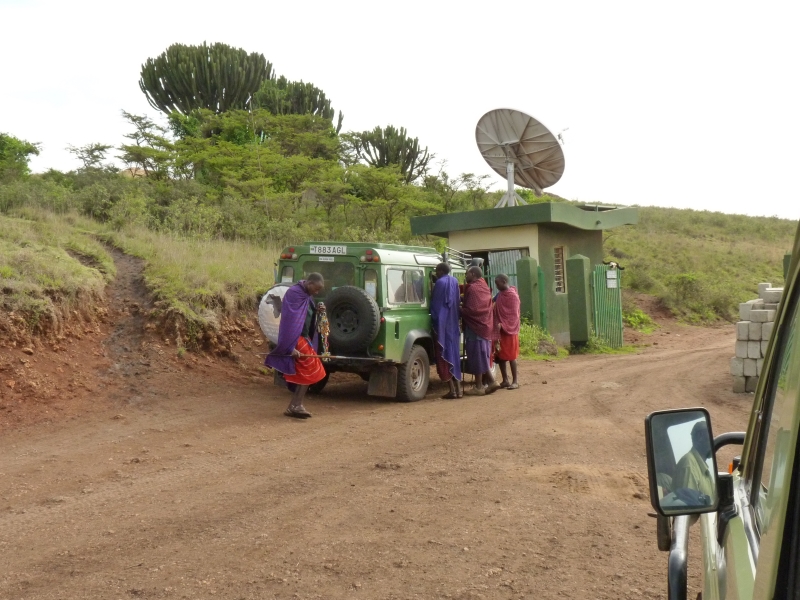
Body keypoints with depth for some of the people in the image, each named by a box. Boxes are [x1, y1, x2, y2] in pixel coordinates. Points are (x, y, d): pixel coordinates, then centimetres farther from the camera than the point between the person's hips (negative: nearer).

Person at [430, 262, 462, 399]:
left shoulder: (440, 283, -13)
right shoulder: (454, 281, 8)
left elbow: (435, 304, -11)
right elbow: (457, 301, 12)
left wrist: (434, 319, -1)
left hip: (442, 324, -7)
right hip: (453, 324, 7)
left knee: (444, 355, -2)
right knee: (454, 353, 12)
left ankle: (452, 390, -4)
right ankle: (458, 388, 13)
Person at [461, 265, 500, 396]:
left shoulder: (472, 288, -14)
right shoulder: (484, 287, 14)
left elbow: (470, 310, -19)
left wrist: (459, 309, -3)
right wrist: (464, 305, 16)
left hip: (475, 327, -9)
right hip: (485, 325, 9)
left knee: (476, 357, -3)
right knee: (482, 357, 14)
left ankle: (479, 387, 1)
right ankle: (491, 382, 12)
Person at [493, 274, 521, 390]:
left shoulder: (512, 295, -11)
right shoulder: (500, 294, 12)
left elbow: (514, 314, -15)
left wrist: (503, 325, -21)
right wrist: (497, 325, 5)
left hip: (509, 330, -8)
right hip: (500, 329, 8)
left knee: (511, 356, -3)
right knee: (500, 356, 8)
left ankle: (515, 381, 3)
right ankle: (505, 380, 15)